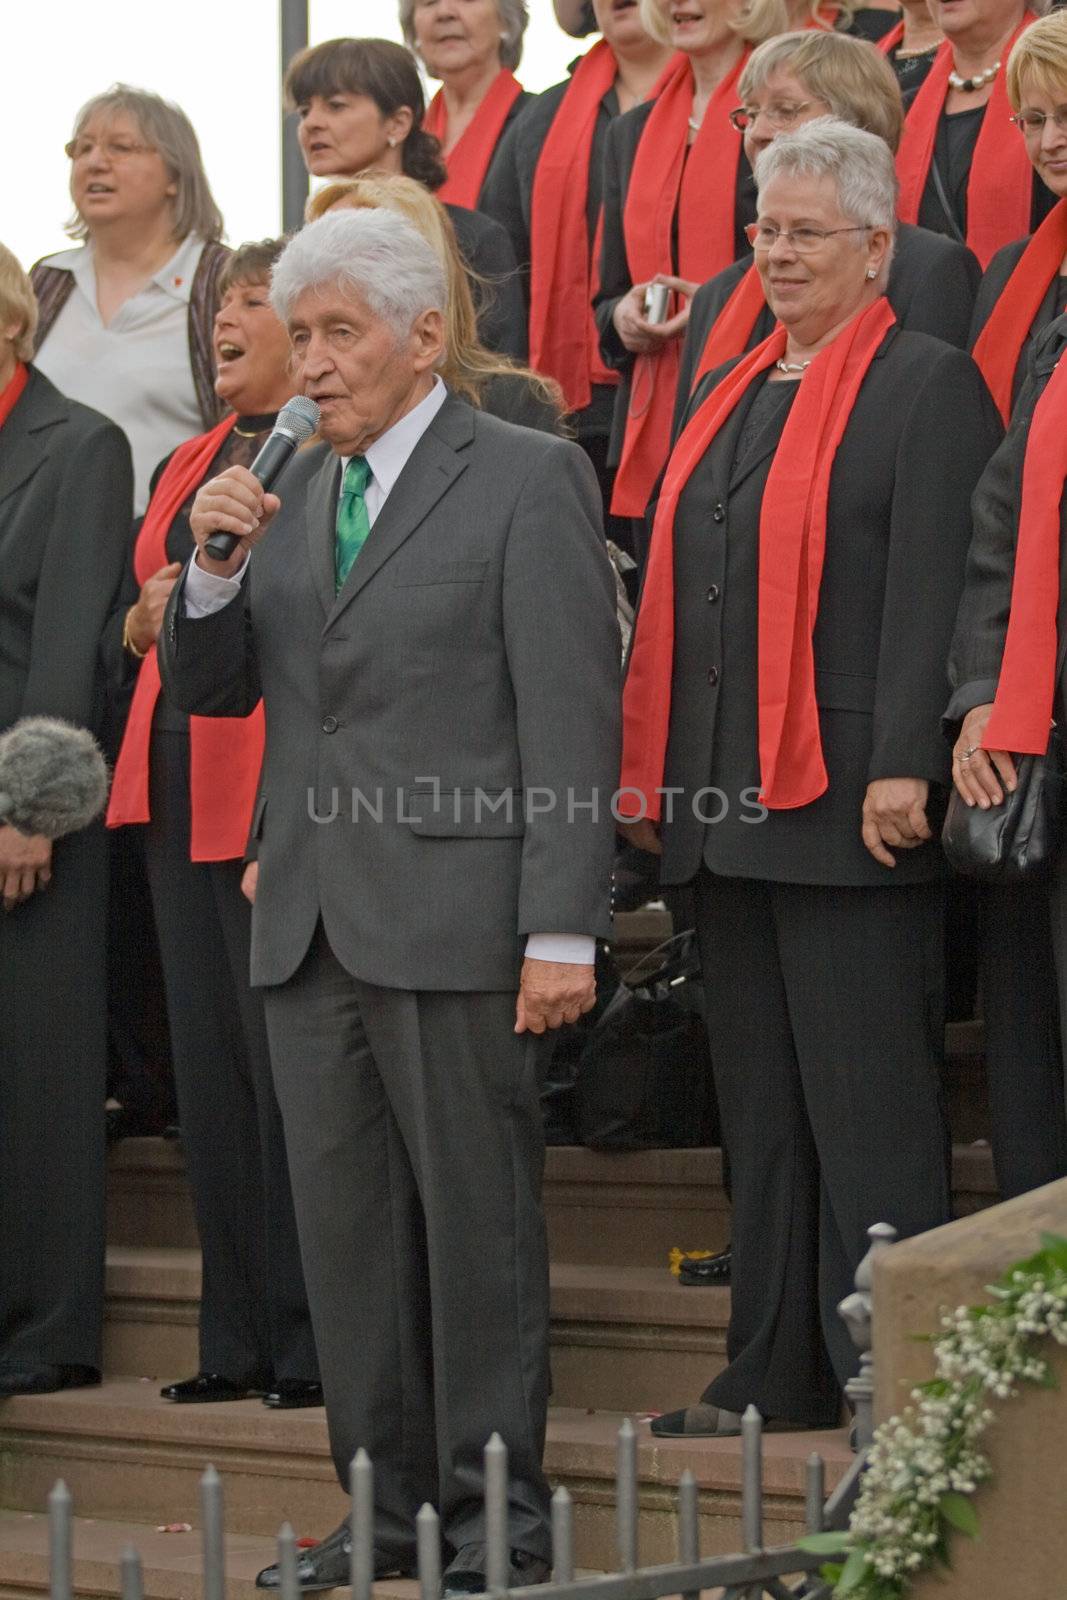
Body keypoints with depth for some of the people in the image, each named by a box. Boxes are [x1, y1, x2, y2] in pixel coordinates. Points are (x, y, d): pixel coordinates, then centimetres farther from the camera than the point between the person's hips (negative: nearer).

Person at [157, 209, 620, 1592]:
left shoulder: (527, 480, -4)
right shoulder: (298, 491, 16)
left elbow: (573, 715, -9)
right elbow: (209, 690, 17)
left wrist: (562, 930, -15)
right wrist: (213, 569, -3)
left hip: (453, 919, -6)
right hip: (310, 921, 7)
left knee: (478, 1219, 0)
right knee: (347, 1230, 10)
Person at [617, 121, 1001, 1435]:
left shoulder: (927, 385, -6)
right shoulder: (726, 393, 18)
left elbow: (932, 590, -14)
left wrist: (902, 769, -21)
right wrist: (650, 769, 14)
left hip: (845, 801, -8)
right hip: (725, 804, 8)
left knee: (868, 1100, -5)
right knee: (759, 1103, 11)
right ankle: (774, 1370, 17)